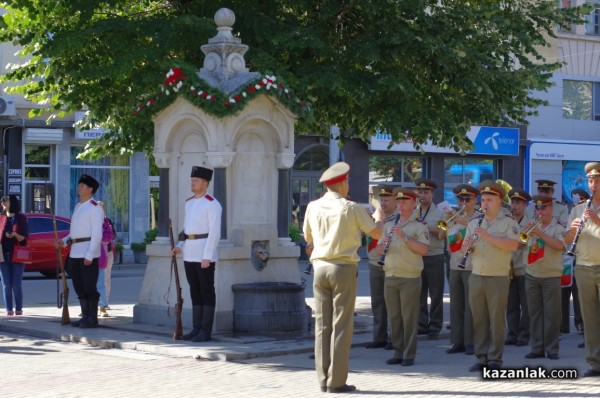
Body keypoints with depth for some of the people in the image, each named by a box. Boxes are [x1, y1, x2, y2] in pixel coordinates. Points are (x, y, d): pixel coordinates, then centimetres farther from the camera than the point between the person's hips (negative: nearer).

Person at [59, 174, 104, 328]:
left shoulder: (95, 208, -9)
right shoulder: (78, 206, 18)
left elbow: (97, 234, -15)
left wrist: (89, 255, -20)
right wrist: (65, 241, 7)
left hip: (88, 253, -9)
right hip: (75, 252, 9)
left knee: (89, 287, -5)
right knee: (79, 287, 11)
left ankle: (92, 318, 0)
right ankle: (85, 316, 19)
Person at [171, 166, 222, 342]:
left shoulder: (212, 204, -10)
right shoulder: (189, 203, 14)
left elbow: (215, 232, -14)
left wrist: (207, 257, -19)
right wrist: (179, 247, 7)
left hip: (205, 254, -8)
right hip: (189, 254, 8)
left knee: (207, 292, -2)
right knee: (195, 292, 10)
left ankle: (206, 331, 1)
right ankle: (196, 328, 15)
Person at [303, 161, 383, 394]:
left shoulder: (313, 207, 4)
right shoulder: (351, 208, -9)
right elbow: (376, 233, -1)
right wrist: (379, 218, 20)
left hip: (320, 267, 5)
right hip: (343, 268, -4)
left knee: (322, 324, 8)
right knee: (341, 325, -1)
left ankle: (323, 379, 9)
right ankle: (336, 381, -2)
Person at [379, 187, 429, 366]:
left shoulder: (419, 226, -2)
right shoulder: (389, 225, 15)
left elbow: (424, 249, -14)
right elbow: (379, 250, 16)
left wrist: (404, 237, -20)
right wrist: (383, 244, -6)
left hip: (410, 278, -5)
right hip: (390, 277, 5)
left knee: (409, 318, -3)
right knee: (394, 317, 7)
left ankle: (409, 355, 1)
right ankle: (398, 353, 13)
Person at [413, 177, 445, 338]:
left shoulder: (439, 212, 2)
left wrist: (429, 229, -18)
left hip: (434, 257, -3)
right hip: (416, 256, 3)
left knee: (436, 293, 0)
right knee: (419, 293, 5)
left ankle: (435, 325, 6)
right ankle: (421, 324, 11)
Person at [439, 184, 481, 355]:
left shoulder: (479, 218, -2)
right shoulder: (456, 218, 15)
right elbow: (442, 236, 10)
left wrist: (465, 222, -24)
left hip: (472, 266, -6)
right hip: (455, 266, 6)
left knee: (470, 306, -5)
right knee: (456, 306, 7)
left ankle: (471, 343, 0)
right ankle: (458, 341, 13)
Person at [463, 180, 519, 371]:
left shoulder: (508, 222, -1)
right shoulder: (474, 224, 15)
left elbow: (513, 245, -16)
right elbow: (464, 249, 16)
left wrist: (488, 236, -19)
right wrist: (467, 246, -8)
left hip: (498, 278, -5)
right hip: (476, 277, 5)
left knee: (497, 319, -2)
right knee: (479, 320, 5)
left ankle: (495, 359, 4)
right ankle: (481, 358, 11)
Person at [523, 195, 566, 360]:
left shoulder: (557, 228, -1)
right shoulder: (532, 226, 13)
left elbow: (560, 245, -19)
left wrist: (541, 234, -23)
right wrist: (526, 231, -9)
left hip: (551, 276, -4)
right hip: (531, 275, 4)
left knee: (551, 314, -3)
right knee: (535, 313, 6)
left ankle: (552, 349, 1)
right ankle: (537, 348, 11)